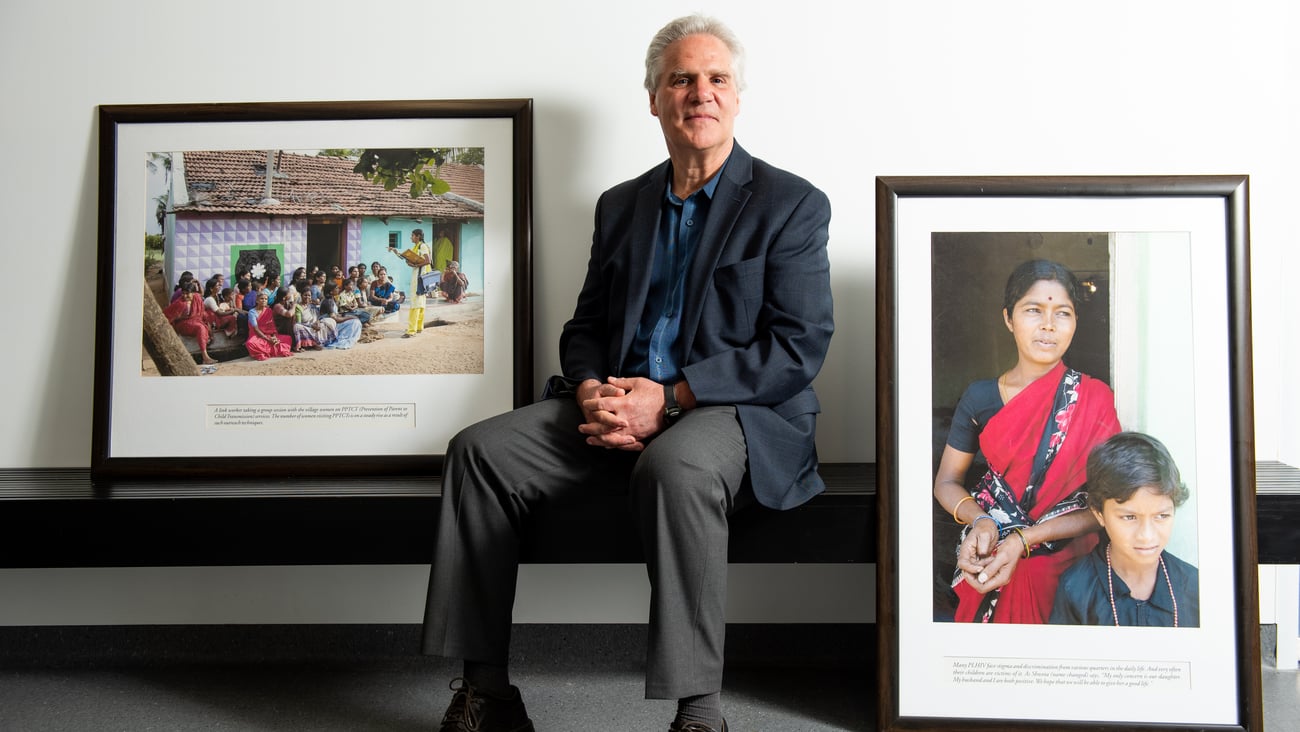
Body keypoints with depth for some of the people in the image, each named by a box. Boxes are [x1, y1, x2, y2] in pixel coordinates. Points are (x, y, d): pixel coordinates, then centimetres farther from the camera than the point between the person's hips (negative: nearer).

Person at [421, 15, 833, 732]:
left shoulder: (792, 205, 1)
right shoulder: (621, 205, 18)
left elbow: (798, 347, -9)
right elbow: (585, 327, 19)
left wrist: (669, 399, -18)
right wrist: (591, 390, -6)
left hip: (740, 411, -5)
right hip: (617, 407, 5)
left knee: (675, 467, -39)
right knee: (480, 449, -15)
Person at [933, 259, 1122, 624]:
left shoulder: (1094, 399, -10)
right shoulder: (980, 397, -5)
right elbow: (947, 482, 3)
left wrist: (1024, 539, -23)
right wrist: (980, 521, -18)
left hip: (1066, 563, -1)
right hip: (987, 555, 2)